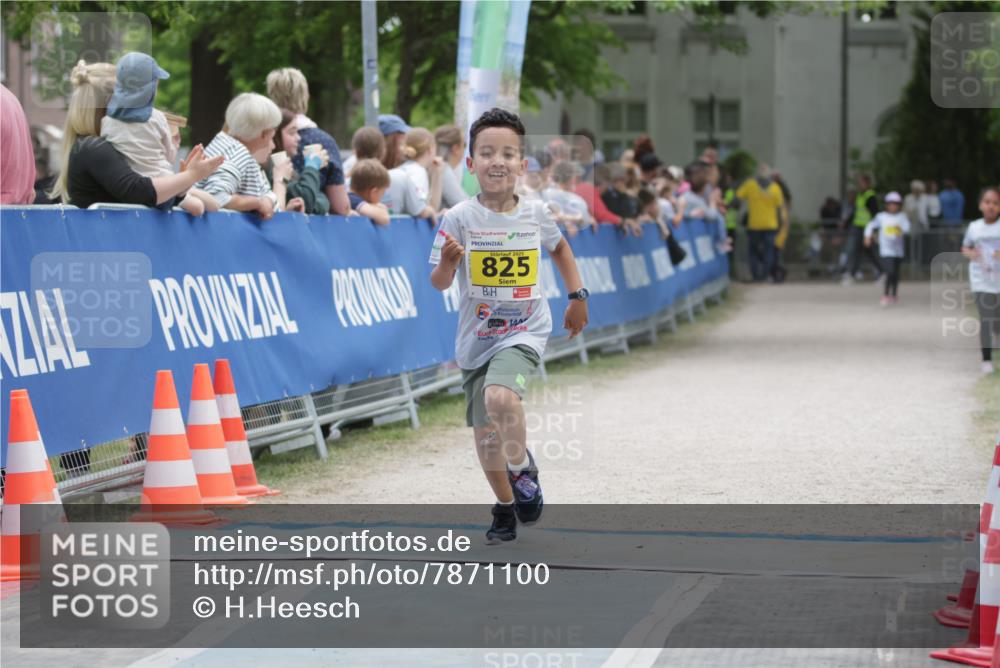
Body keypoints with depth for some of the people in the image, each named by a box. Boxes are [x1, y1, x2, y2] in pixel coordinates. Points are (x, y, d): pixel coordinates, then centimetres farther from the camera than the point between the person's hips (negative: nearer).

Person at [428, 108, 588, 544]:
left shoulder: (535, 214, -4)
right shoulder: (459, 218, -10)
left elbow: (559, 248, 19)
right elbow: (439, 283, -10)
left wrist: (577, 297, 16)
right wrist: (448, 261, -30)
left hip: (524, 332, -2)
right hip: (476, 336, 2)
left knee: (500, 397, -30)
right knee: (485, 431, 11)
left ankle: (523, 468, -3)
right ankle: (505, 508, 35)